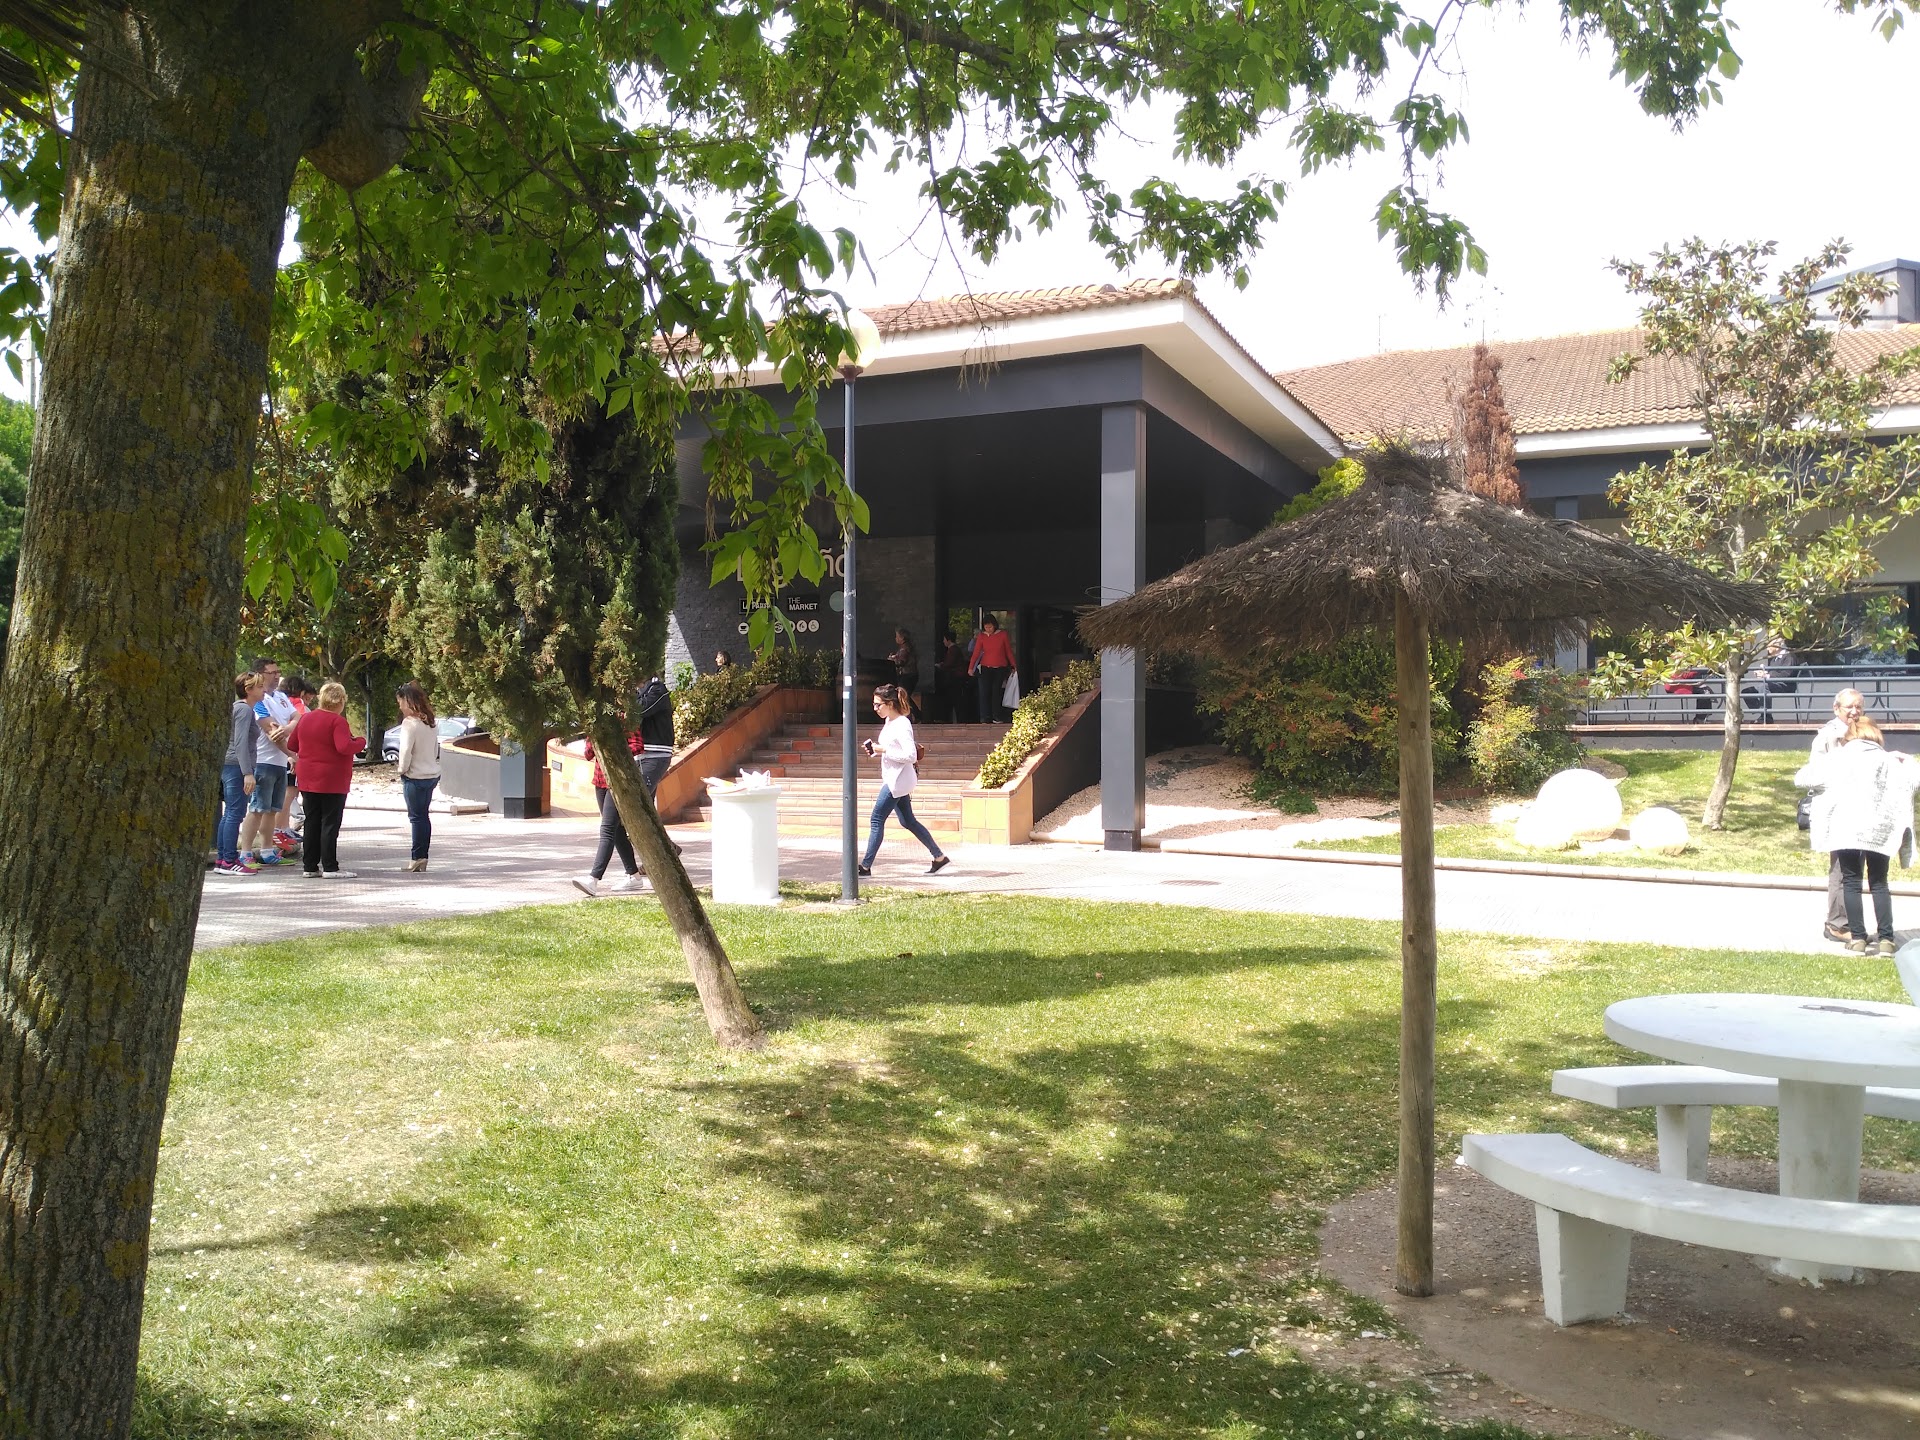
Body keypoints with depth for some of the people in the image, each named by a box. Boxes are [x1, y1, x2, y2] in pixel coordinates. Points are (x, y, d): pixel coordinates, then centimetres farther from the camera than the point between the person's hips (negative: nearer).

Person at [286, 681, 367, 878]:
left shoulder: (306, 718, 8)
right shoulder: (337, 721, -14)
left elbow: (291, 745, 15)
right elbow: (345, 747, -26)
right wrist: (360, 742, -8)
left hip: (308, 780, 7)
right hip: (332, 782, -7)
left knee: (312, 823, 11)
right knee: (330, 824, -4)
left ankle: (310, 866, 14)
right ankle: (330, 868, -4)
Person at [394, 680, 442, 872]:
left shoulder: (410, 723, -16)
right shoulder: (430, 722, 8)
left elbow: (406, 751, -18)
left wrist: (401, 768, -3)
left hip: (415, 776, -8)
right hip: (432, 774, 8)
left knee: (417, 817, -1)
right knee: (424, 815, 12)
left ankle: (417, 857, 3)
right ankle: (421, 858, 17)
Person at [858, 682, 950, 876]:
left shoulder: (902, 725, -17)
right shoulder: (889, 722, 11)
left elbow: (911, 755, -24)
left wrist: (883, 750, -22)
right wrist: (875, 749, 4)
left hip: (898, 780, -10)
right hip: (893, 779, 10)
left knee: (877, 820, -5)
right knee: (908, 821, 13)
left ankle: (865, 867, 1)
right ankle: (939, 858, 18)